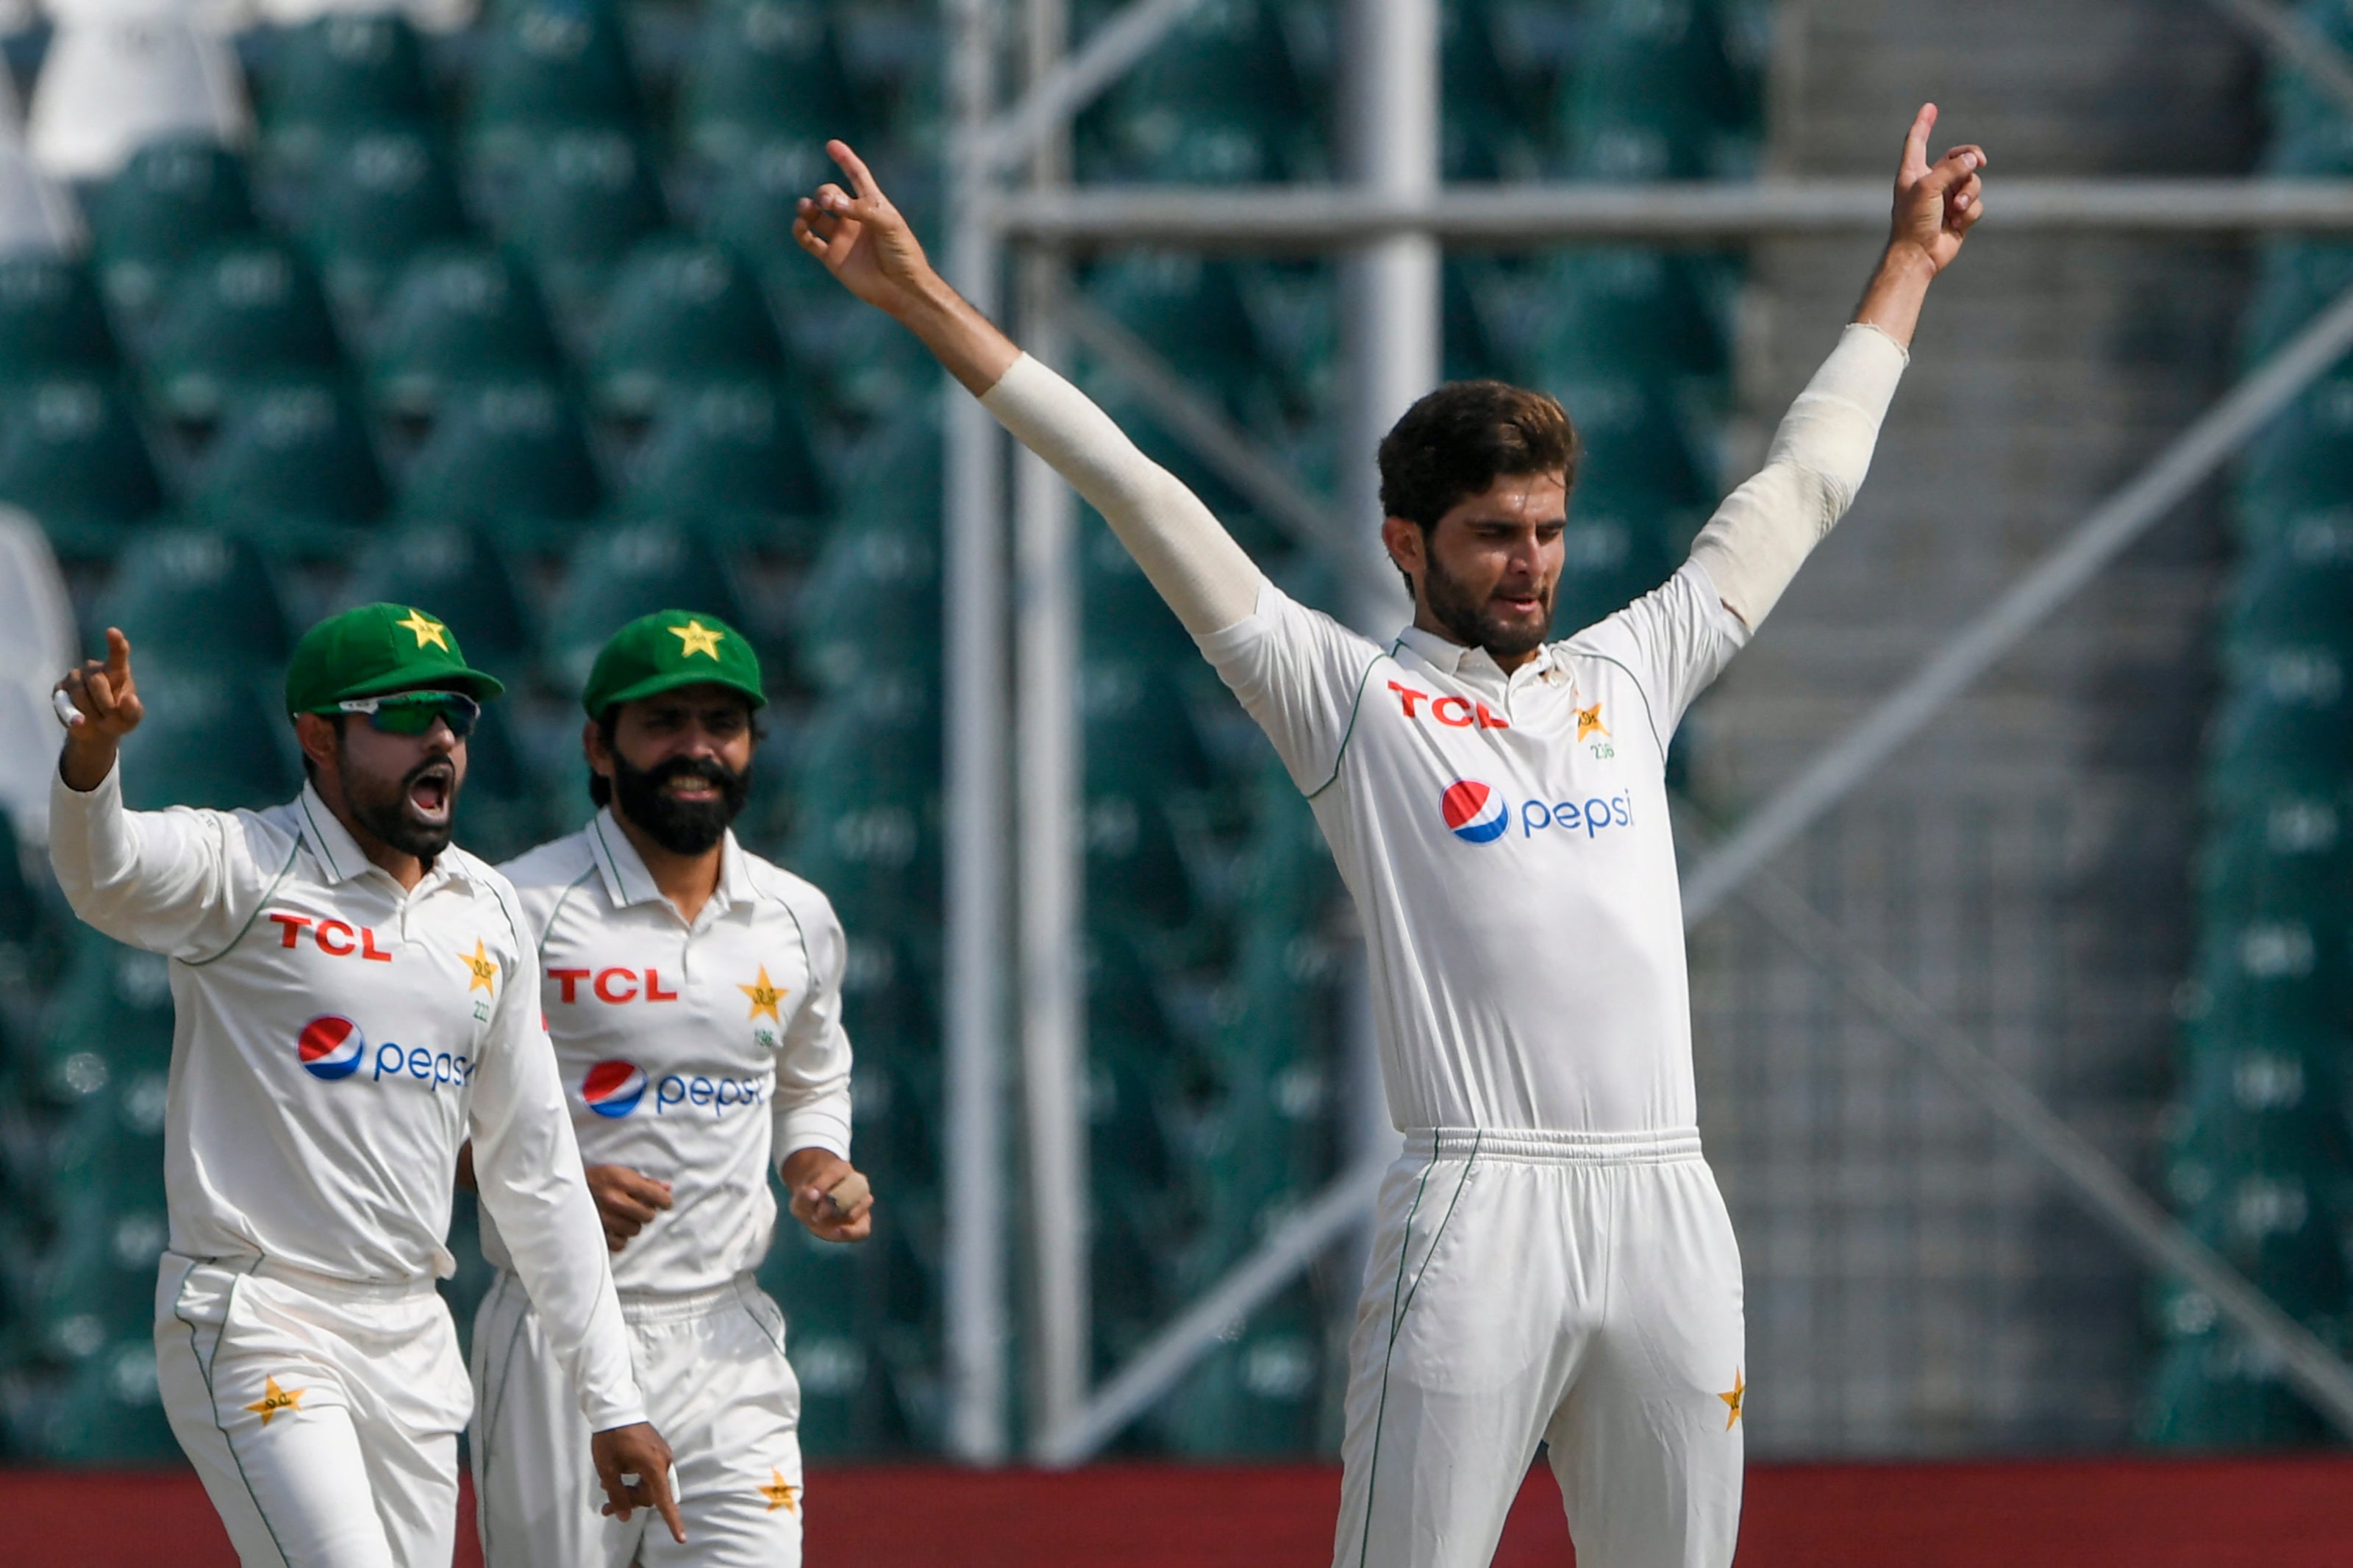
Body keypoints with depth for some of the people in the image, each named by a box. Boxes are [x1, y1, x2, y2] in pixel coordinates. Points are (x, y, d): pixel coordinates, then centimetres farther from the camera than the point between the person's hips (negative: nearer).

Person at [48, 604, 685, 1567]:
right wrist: (91, 753, -53)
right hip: (254, 1331, -7)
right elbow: (103, 872, -30)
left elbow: (536, 1171, 16)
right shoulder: (243, 872, -7)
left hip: (411, 1339, 7)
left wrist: (610, 1399, 14)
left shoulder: (487, 912, 12)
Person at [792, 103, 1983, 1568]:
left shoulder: (1628, 672, 19)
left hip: (1668, 1212, 5)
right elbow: (1134, 491, 4)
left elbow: (1804, 485, 31)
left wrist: (1910, 260, 39)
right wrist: (927, 300, 1)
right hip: (1477, 1213, -5)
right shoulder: (1353, 698, 7)